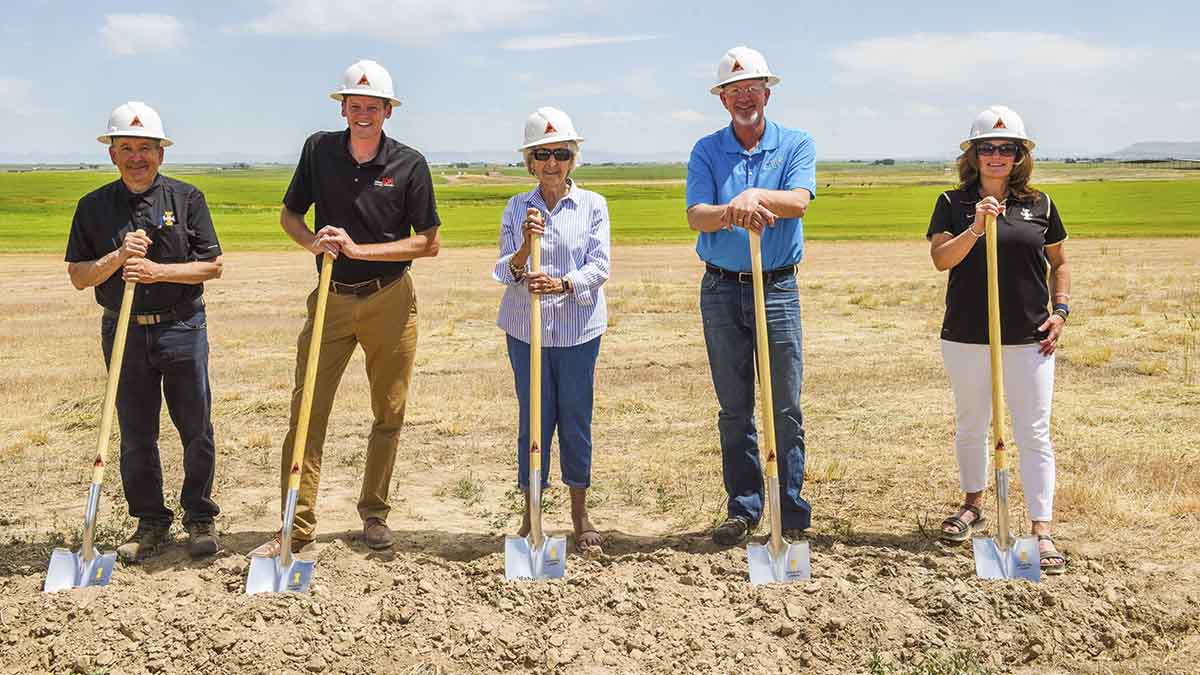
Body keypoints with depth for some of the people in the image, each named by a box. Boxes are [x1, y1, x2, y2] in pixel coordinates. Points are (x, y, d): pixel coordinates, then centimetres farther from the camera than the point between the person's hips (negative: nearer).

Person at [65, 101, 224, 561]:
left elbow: (212, 265, -2)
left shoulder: (186, 198, 1)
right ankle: (150, 522, 21)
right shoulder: (93, 206, 5)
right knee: (136, 435, 8)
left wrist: (158, 271, -14)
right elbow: (78, 276, 3)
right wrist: (117, 258, -14)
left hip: (182, 327, -1)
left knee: (196, 429, 3)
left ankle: (200, 519, 17)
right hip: (123, 331, 2)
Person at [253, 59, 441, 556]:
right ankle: (297, 526, 2)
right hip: (332, 299, 1)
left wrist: (359, 250, -14)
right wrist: (312, 241, -10)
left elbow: (429, 243, -6)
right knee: (306, 410, -5)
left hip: (390, 301, -1)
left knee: (389, 413, 7)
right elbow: (289, 215, 12)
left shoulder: (409, 164, -4)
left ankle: (374, 513, 24)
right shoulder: (319, 149, 2)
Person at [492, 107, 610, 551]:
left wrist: (562, 284, -23)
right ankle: (531, 515, 17)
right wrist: (525, 245, -20)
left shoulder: (592, 205, 2)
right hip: (526, 328, 1)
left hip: (578, 328, 0)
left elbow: (599, 268, -6)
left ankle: (580, 514, 21)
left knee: (576, 418, 6)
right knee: (534, 419, 5)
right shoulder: (516, 208, 5)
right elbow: (506, 273, -1)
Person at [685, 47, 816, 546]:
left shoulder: (796, 145, 4)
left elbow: (799, 201, -15)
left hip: (778, 286, -1)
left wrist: (755, 195, -34)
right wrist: (733, 212, -31)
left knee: (787, 407, 0)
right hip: (721, 289, 2)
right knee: (734, 409, 7)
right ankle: (743, 509, 17)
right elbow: (696, 216, -10)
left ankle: (792, 514, 9)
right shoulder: (706, 151, 6)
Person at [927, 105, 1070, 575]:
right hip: (967, 338, 0)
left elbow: (1058, 262, 14)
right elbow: (940, 259, -12)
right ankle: (973, 505, 35)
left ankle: (1041, 530, 1)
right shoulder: (953, 204, 1)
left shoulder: (1039, 204, 6)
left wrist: (1061, 310, 3)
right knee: (970, 426, 15)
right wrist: (975, 228, -25)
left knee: (1034, 433, -2)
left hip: (1030, 339, 0)